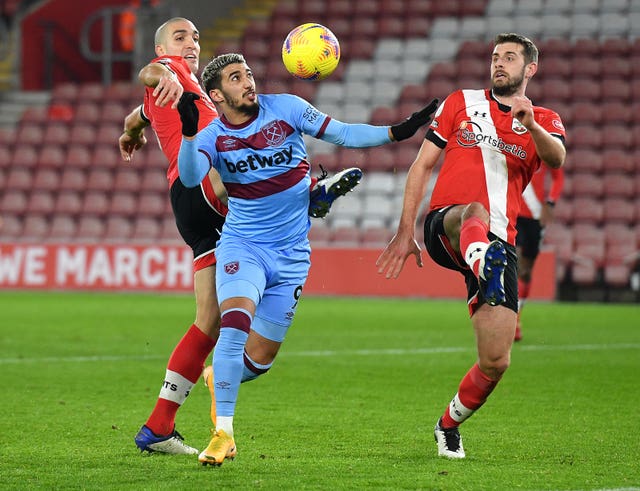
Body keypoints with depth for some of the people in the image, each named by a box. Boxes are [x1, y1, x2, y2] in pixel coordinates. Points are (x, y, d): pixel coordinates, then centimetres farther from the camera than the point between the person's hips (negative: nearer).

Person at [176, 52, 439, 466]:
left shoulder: (286, 109, -4)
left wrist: (396, 132, -15)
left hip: (291, 254, 2)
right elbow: (190, 177, -26)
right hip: (242, 246, -2)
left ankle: (220, 379, 38)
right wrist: (189, 133, -44)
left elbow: (342, 134, -3)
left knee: (260, 357, 2)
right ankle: (224, 434, -20)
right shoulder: (213, 138, -7)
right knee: (235, 324, -27)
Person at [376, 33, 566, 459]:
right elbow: (422, 165, 15)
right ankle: (486, 274, -77)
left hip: (499, 243, 2)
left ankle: (449, 425, 22)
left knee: (496, 362, -6)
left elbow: (557, 159, -8)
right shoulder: (462, 103, 17)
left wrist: (532, 125, -29)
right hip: (444, 226, -2)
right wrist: (405, 231, 6)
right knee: (475, 212, -41)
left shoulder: (545, 122, 17)